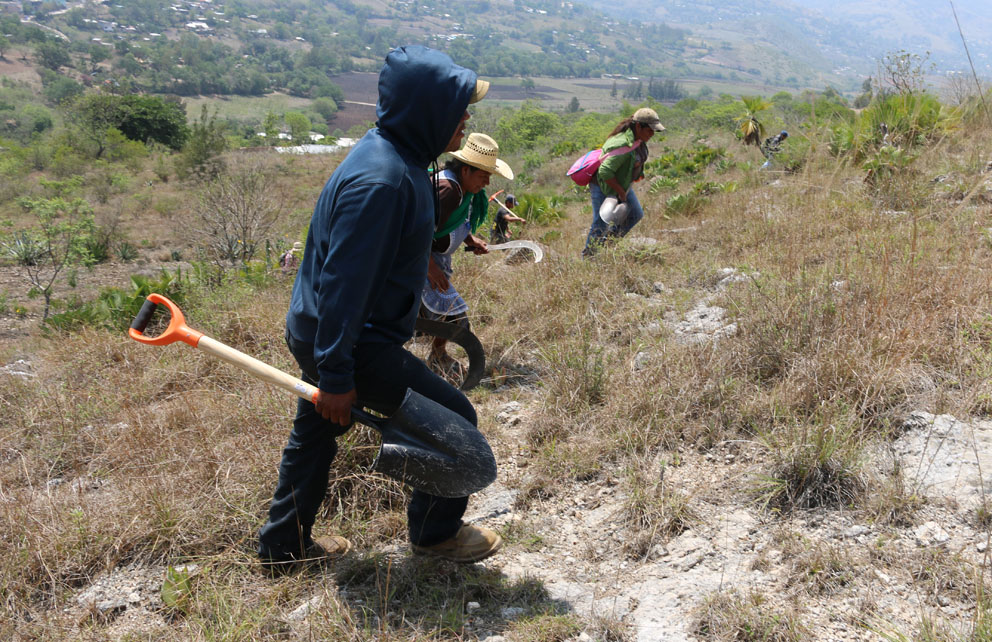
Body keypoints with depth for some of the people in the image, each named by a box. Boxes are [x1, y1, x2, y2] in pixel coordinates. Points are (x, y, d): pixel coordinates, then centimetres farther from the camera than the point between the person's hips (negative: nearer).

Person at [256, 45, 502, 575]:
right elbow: (345, 283, -28)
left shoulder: (398, 160, 7)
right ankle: (436, 532, 21)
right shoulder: (380, 182, -27)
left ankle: (283, 546, 41)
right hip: (352, 342, -11)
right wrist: (335, 376, -24)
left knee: (315, 431, 22)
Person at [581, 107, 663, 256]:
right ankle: (587, 256, 16)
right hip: (603, 186, -10)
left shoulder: (638, 139, -1)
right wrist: (621, 192, -24)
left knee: (636, 214, 15)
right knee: (600, 223, -2)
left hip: (621, 184, 10)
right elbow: (605, 172, -35)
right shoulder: (623, 145, -32)